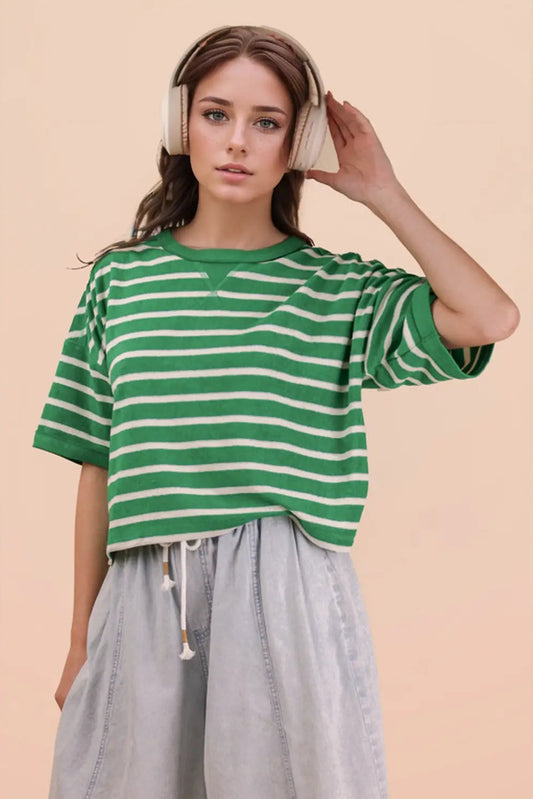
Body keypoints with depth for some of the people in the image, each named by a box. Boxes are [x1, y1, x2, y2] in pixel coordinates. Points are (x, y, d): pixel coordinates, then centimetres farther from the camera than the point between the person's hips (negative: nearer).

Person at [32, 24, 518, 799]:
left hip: (289, 596, -1)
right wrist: (81, 640, 9)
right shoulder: (123, 279, 5)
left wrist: (384, 194, -6)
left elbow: (490, 317, -16)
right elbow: (99, 467, 7)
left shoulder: (338, 289, 2)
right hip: (147, 594, 2)